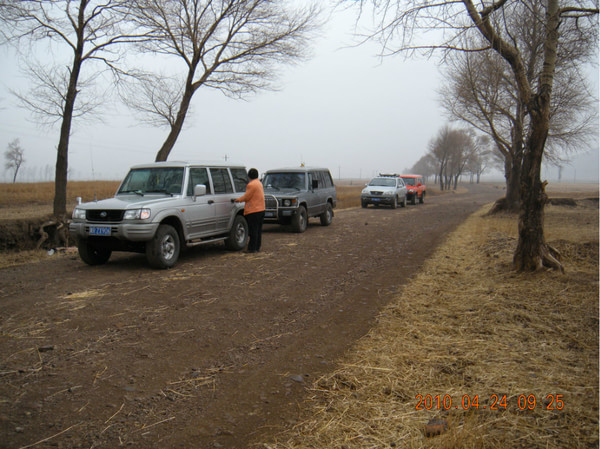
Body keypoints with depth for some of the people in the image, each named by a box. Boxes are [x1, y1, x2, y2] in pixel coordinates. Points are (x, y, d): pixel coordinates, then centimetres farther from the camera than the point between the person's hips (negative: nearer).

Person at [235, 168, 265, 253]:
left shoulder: (251, 184, -14)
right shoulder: (259, 183, 15)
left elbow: (246, 197, -13)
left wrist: (238, 200, 5)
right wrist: (241, 199, 22)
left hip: (253, 211, -9)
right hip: (261, 209, 9)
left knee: (253, 230, -5)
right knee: (258, 230, 12)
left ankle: (252, 248, -2)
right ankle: (257, 247, 18)